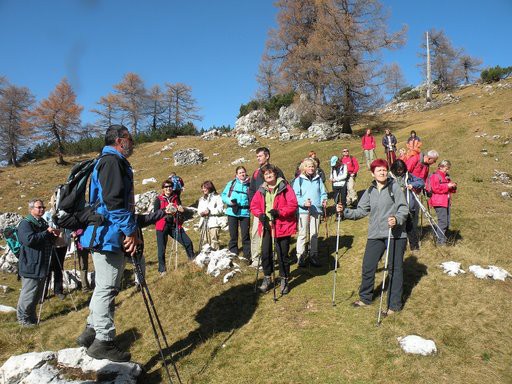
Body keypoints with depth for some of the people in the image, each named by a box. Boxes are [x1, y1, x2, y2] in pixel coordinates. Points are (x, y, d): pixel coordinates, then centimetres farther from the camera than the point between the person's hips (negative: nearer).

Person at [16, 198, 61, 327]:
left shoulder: (43, 223, 16)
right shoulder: (25, 223, -12)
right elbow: (29, 239, -27)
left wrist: (54, 235, 6)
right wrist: (47, 232, -23)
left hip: (42, 266, 9)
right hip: (31, 266, -9)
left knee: (38, 293, 17)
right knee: (28, 294, -2)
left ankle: (31, 316, 30)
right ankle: (23, 318, 12)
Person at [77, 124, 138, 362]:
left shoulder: (115, 162, 22)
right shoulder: (112, 160, -12)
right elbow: (114, 201, -22)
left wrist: (129, 230, 23)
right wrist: (130, 230, -19)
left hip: (109, 235, 11)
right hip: (109, 235, -11)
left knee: (105, 287, 19)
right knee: (107, 288, -5)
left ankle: (92, 331, 29)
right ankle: (103, 342, 4)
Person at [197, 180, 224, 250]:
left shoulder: (217, 197, -2)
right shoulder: (202, 199, 20)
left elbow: (220, 209, -10)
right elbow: (199, 209, 17)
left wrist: (210, 211, -15)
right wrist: (201, 213, -5)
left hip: (214, 223, -6)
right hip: (204, 222, 6)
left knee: (214, 241, -9)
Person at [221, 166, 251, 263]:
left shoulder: (249, 185, 6)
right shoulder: (231, 183, 5)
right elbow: (223, 196, 5)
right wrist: (230, 201, -13)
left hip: (245, 212, 0)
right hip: (232, 212, 0)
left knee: (245, 235, -1)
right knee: (233, 235, 7)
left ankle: (247, 256, 8)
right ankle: (233, 254, 19)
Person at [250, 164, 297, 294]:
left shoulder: (285, 187, -5)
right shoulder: (261, 190, 9)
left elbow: (293, 205, -11)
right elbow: (254, 205, 12)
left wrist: (279, 212, -23)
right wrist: (260, 214, -8)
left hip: (282, 226, -4)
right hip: (266, 226, 4)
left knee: (283, 254, 4)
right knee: (265, 253, 8)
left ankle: (284, 280, 22)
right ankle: (267, 278, 27)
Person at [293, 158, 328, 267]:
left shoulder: (318, 179, 12)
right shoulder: (299, 180, 0)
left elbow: (323, 192, 16)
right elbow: (295, 196, -5)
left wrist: (324, 200, -5)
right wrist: (303, 203, -20)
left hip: (316, 210, 4)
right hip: (303, 210, -4)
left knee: (314, 234, 10)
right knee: (302, 234, -3)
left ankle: (313, 256, 19)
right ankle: (301, 257, 5)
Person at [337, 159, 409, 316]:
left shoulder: (394, 187, -5)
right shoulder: (370, 191, 10)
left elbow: (404, 208, -9)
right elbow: (361, 211, 9)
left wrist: (397, 219, -27)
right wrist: (344, 212, -3)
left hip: (395, 234, -4)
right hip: (375, 235, 5)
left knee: (395, 268, 4)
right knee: (368, 266, 9)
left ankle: (394, 305, 16)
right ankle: (365, 297, 30)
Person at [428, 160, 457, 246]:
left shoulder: (446, 176, 22)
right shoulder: (435, 176, -7)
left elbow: (449, 189, 28)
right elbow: (436, 188, -19)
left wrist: (453, 186, 6)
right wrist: (447, 186, -17)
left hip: (446, 202, 9)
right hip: (439, 203, -9)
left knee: (447, 222, 9)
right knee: (443, 221, -11)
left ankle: (443, 238, 19)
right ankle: (440, 241, -6)